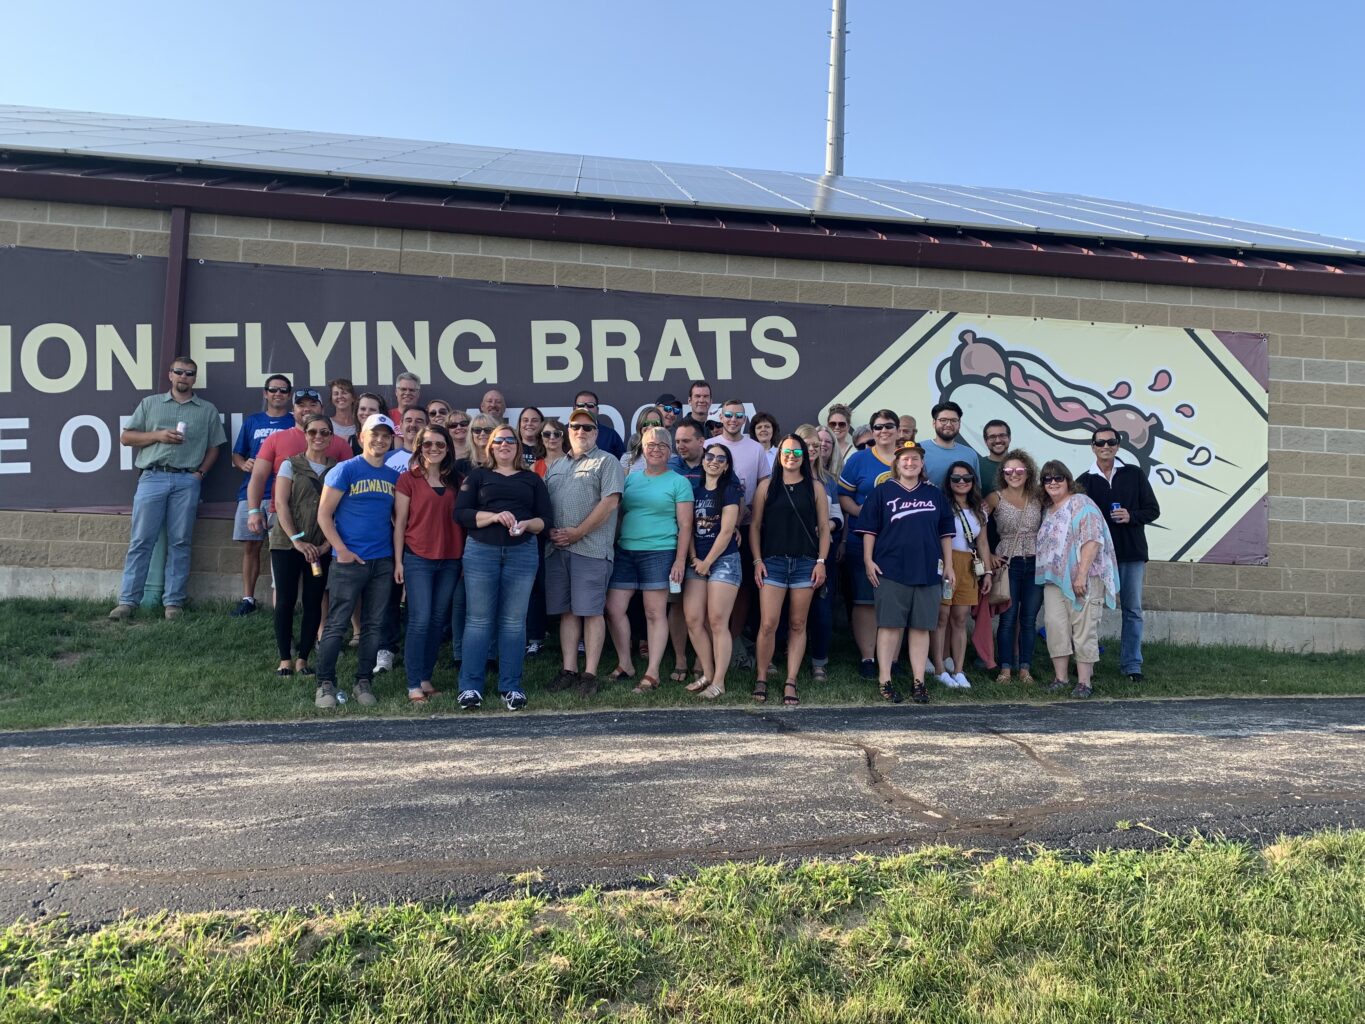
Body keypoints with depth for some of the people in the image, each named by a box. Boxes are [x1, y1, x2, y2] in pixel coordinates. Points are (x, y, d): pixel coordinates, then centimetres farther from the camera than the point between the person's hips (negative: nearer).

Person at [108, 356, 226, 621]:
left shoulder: (208, 410, 13)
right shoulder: (150, 403, 13)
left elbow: (213, 448, 12)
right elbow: (125, 437, 11)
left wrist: (200, 473, -2)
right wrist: (158, 435, -5)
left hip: (187, 481, 0)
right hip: (152, 478, 0)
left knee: (180, 543, 2)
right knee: (140, 541, -2)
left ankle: (173, 602, 6)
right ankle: (127, 601, 1)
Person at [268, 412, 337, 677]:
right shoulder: (291, 464, 3)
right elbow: (281, 503, -5)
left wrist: (328, 543, -8)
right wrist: (296, 540, -13)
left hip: (321, 547, 2)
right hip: (286, 543, -1)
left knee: (313, 602, 3)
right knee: (286, 600, 0)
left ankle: (303, 659, 12)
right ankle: (285, 659, 9)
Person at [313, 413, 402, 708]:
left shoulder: (394, 476, 10)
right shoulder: (345, 470, -4)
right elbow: (324, 514, -6)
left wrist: (399, 552, 5)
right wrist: (341, 550, -12)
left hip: (383, 561, 5)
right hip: (349, 560, -4)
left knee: (373, 626, 9)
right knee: (336, 625, -1)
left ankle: (364, 682, 20)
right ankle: (325, 684, 10)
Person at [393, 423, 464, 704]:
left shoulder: (455, 481, 12)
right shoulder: (408, 479, 0)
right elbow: (399, 522, -1)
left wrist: (464, 557, 7)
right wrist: (398, 561, -5)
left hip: (450, 561, 4)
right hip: (417, 559, -4)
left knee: (438, 621, 8)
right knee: (420, 620, -8)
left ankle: (426, 678, 19)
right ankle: (414, 685, -1)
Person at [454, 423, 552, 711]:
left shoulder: (532, 479, 16)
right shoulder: (477, 475, 11)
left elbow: (547, 519, 10)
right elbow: (460, 512, 0)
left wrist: (527, 525, -11)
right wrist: (495, 517, -14)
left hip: (522, 553, 1)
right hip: (481, 551, -1)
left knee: (514, 621, 3)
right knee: (478, 620, -1)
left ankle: (511, 687, 10)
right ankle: (470, 686, 5)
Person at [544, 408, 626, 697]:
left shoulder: (607, 462, 1)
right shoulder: (555, 466, 21)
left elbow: (610, 502, -11)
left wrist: (577, 533, -13)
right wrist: (550, 530, 0)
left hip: (590, 548, -6)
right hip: (557, 548, 6)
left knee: (591, 611, -3)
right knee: (567, 611, 9)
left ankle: (589, 673, 1)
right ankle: (568, 670, 15)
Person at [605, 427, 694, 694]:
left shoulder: (678, 482, 0)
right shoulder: (630, 478, 14)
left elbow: (685, 525, -3)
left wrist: (680, 561, -11)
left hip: (659, 553, -5)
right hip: (624, 552, 5)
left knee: (655, 613, -1)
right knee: (613, 609, 3)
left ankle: (652, 673, 6)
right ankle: (625, 664, 20)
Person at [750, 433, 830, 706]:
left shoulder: (814, 487, 7)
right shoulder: (767, 485, 6)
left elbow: (824, 527, 7)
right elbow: (755, 525, 6)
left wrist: (821, 561, -2)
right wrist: (757, 560, -2)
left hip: (805, 562, 1)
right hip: (773, 561, -1)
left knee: (798, 625, 4)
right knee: (768, 624, -7)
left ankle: (790, 683, 10)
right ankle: (762, 679, 9)